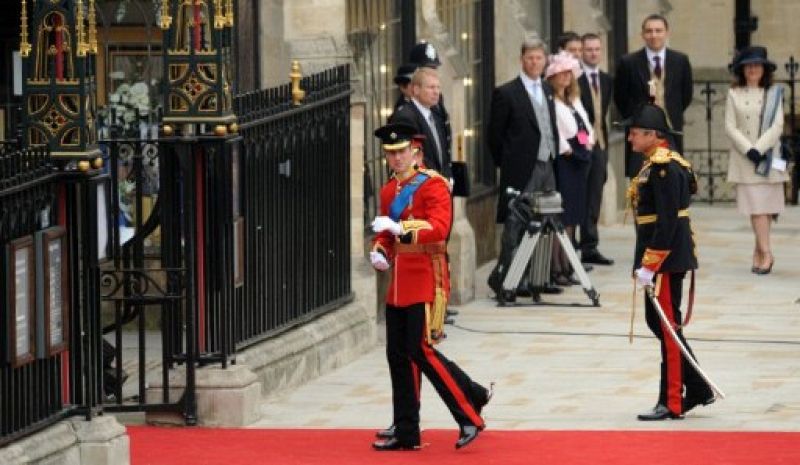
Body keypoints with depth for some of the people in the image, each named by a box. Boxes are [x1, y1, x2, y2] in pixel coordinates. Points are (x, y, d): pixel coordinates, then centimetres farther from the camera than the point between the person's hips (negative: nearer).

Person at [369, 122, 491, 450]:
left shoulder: (432, 185, -9)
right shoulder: (389, 191, 15)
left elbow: (439, 227, -22)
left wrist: (399, 227, -32)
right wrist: (379, 252, 3)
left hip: (426, 281, -8)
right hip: (398, 284, 8)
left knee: (422, 351, -12)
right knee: (397, 356, 7)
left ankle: (470, 416, -3)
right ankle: (406, 434, 12)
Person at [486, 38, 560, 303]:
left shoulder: (548, 91, 15)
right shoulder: (506, 93, -6)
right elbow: (495, 134, -4)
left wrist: (554, 157, 12)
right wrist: (506, 163, -3)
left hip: (547, 166, 7)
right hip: (522, 171, -7)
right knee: (515, 226, -8)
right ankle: (502, 280, -5)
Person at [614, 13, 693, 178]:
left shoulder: (680, 61, 4)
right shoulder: (628, 63, -1)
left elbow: (686, 96, 15)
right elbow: (620, 97, 9)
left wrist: (673, 116, 11)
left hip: (671, 134, 2)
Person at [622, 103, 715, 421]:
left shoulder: (664, 168, -18)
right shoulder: (656, 165, 14)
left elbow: (667, 222, -23)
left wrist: (649, 265, -22)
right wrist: (644, 261, 19)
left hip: (667, 260, -10)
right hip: (671, 260, 10)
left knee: (667, 326, -4)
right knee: (659, 322, 15)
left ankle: (672, 403, 2)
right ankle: (698, 390, 21)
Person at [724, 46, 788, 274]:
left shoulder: (774, 94, 6)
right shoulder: (734, 95, 6)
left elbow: (777, 126, -1)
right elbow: (730, 127, 0)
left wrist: (759, 149, -12)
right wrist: (748, 150, -12)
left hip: (768, 158, 1)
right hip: (744, 159, -1)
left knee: (766, 206, 0)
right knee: (756, 206, -7)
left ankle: (758, 252, 8)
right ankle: (766, 253, -10)